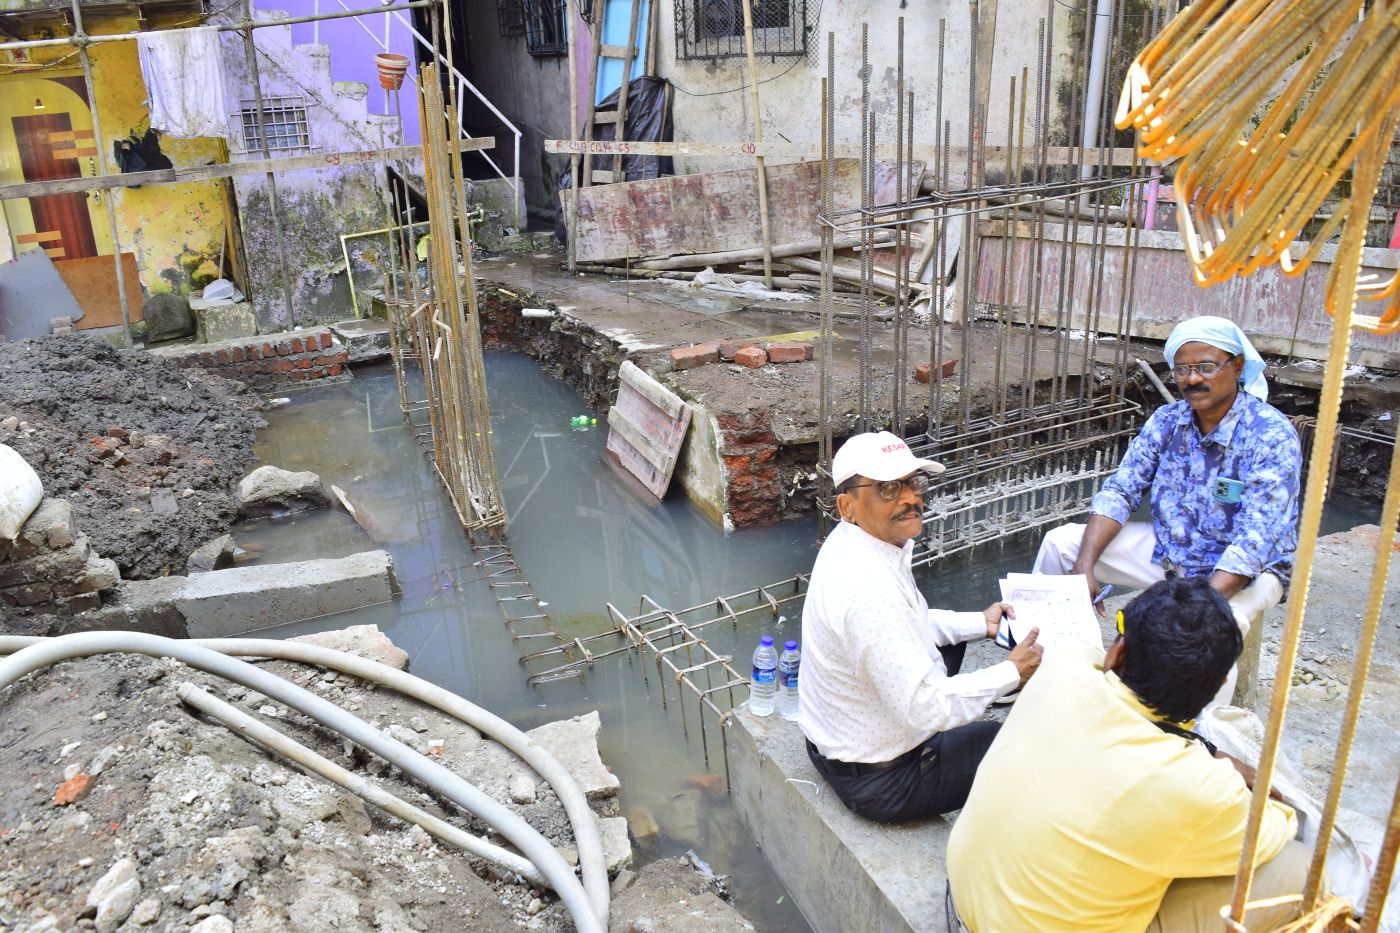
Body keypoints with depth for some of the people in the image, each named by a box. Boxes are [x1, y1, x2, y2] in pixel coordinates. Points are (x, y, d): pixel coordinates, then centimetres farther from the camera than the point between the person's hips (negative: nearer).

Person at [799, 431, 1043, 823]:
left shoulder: (852, 542, -4)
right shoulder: (869, 585, -34)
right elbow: (924, 710, -30)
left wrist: (979, 623, 8)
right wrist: (1012, 672, -18)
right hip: (879, 780, -9)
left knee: (947, 634, 25)